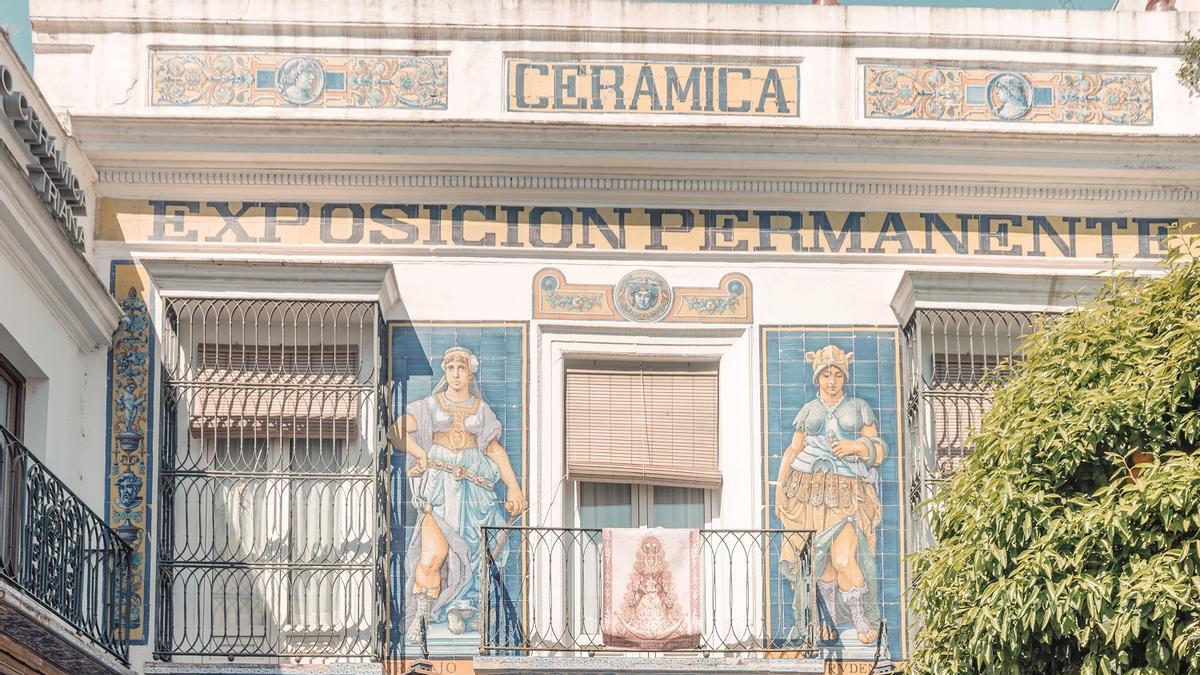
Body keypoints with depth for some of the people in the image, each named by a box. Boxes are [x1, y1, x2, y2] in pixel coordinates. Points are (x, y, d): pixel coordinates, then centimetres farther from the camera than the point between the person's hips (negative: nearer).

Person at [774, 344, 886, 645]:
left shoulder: (860, 408, 10)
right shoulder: (808, 411, 15)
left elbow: (879, 451, 8)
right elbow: (794, 450, 16)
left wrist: (857, 446, -12)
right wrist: (781, 485, 6)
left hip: (848, 493, -2)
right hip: (811, 489, 2)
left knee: (843, 560, -16)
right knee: (820, 558, 0)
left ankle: (863, 620, -3)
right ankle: (828, 621, 9)